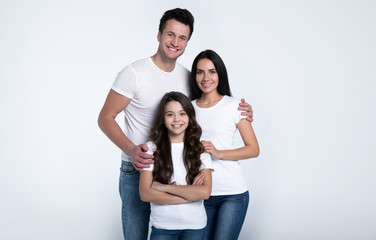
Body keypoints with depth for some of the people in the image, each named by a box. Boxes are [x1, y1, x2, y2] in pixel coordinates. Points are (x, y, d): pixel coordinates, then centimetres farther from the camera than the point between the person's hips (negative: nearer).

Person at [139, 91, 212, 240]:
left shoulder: (200, 150, -2)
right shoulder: (151, 148, -3)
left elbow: (204, 192, -14)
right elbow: (145, 194, -11)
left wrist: (165, 187, -14)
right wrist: (190, 195, -13)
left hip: (194, 225, 1)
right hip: (162, 227, 0)